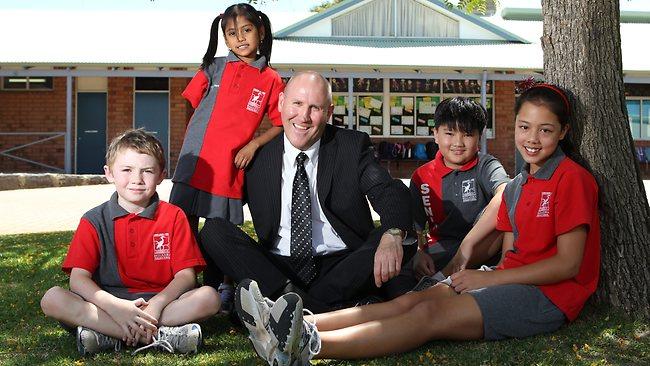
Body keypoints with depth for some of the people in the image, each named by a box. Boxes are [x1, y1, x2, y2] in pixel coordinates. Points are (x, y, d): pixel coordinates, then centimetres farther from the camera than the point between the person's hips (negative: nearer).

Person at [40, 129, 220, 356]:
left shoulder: (173, 216, 6)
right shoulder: (94, 221, 5)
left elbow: (186, 275, -3)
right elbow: (78, 279, -6)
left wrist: (156, 304, -22)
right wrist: (116, 307, -24)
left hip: (160, 302, 0)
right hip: (107, 305, 1)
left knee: (209, 298, -25)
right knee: (52, 299, -25)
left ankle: (107, 337, -27)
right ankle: (157, 337, -32)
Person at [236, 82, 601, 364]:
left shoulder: (572, 178, -7)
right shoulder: (516, 186, 19)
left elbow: (568, 264, -13)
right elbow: (510, 255, 14)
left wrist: (490, 278, -14)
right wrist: (479, 276, -7)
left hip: (550, 294, -7)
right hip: (513, 282, 7)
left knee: (431, 314, -27)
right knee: (413, 300, -15)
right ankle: (297, 325, -30)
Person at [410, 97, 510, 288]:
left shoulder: (486, 165, -2)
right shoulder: (421, 177, 9)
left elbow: (507, 196, -25)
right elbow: (415, 226, 5)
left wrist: (468, 244, -33)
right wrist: (418, 253, -19)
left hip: (484, 248, 0)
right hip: (442, 249, 0)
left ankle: (442, 277, -31)